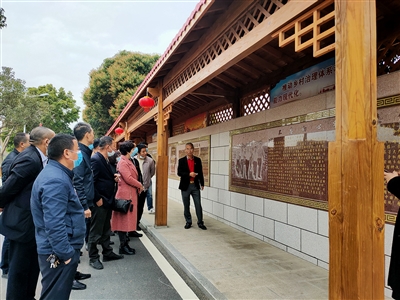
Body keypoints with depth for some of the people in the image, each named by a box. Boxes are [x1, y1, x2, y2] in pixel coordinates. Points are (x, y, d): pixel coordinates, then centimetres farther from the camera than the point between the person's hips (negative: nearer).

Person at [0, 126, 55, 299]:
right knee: (20, 267, 6)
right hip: (22, 221, -9)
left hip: (30, 221, 9)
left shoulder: (37, 157, 6)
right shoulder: (30, 159, -23)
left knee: (31, 265, 20)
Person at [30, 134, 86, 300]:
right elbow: (54, 224, -28)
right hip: (58, 254, -10)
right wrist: (66, 254, -23)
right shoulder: (56, 180, -24)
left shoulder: (55, 173, 10)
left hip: (57, 249, 10)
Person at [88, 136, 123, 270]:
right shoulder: (95, 159, -18)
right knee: (96, 231, 3)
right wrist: (97, 199, -19)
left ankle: (107, 253, 30)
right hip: (100, 201, -10)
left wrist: (113, 177, 1)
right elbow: (91, 181, -23)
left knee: (106, 230, 19)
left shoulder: (105, 159, 11)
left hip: (107, 200, 10)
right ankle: (93, 258, 15)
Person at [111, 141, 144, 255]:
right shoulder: (122, 162, -15)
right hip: (125, 194, -10)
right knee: (124, 219, -2)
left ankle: (125, 244, 23)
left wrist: (138, 186, 3)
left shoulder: (128, 161, 15)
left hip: (131, 194, 10)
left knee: (127, 219, 14)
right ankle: (123, 246, 6)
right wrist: (140, 185, -10)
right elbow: (128, 178, -21)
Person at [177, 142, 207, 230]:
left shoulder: (198, 160, 4)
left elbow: (200, 172, 9)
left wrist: (202, 183, 9)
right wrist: (189, 174, -21)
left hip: (195, 185, 1)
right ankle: (188, 222, 21)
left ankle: (200, 222, 12)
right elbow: (179, 173, -8)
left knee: (198, 205, 2)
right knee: (186, 206, 8)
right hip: (185, 186, -1)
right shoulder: (181, 160, -1)